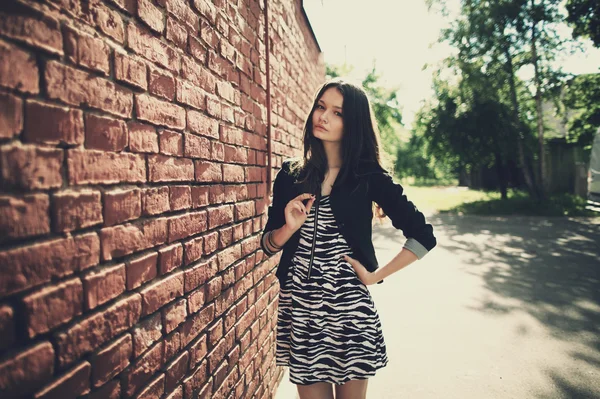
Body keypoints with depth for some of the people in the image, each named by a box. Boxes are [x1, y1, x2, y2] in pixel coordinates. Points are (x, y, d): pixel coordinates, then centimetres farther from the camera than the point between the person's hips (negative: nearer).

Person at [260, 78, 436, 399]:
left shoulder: (369, 176, -5)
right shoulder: (290, 174, 2)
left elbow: (423, 237, -6)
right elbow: (267, 245, 6)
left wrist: (375, 276, -6)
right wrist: (290, 227, -14)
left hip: (349, 308, -2)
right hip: (299, 310, 2)